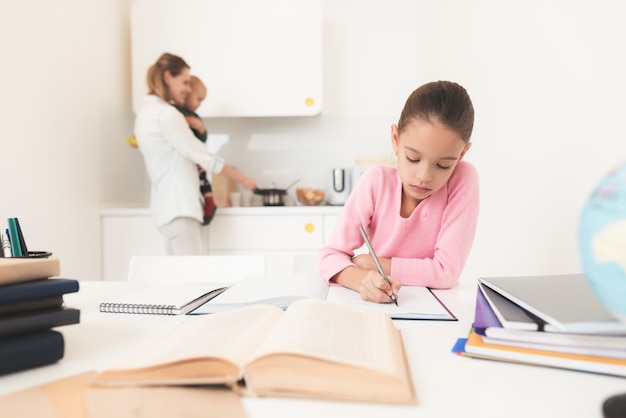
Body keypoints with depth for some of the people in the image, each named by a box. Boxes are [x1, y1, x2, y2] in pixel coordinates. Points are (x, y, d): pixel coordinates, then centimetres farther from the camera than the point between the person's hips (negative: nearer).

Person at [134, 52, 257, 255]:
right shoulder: (166, 114, -12)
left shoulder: (148, 111, 18)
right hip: (178, 206, -10)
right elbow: (201, 155, -10)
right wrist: (243, 178, -3)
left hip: (169, 204, 10)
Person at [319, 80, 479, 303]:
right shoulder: (376, 180, -12)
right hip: (373, 305, 2)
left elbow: (447, 271, -18)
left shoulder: (463, 179, -15)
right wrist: (363, 279, -31)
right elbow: (331, 255, -12)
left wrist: (368, 262, -16)